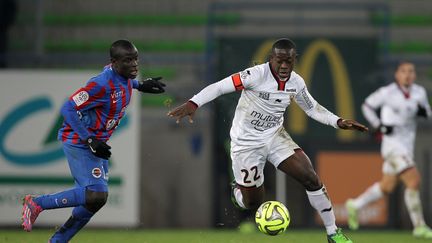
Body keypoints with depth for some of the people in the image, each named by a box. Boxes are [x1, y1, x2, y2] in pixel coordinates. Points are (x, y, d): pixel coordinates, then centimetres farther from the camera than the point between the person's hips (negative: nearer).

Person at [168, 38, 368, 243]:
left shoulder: (296, 82, -6)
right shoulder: (257, 75, -25)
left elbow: (312, 108, 11)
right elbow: (219, 87, -29)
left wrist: (338, 122, -1)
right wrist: (192, 104, -43)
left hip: (275, 137, 4)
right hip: (246, 143, -4)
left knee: (311, 178, -12)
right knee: (252, 204, 3)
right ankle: (238, 188, 42)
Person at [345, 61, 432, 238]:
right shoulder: (388, 92, -10)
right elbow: (367, 105, 1)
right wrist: (379, 126, -10)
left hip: (407, 144, 7)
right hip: (393, 142, -7)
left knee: (387, 187, 16)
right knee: (414, 181, -19)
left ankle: (355, 205, 38)